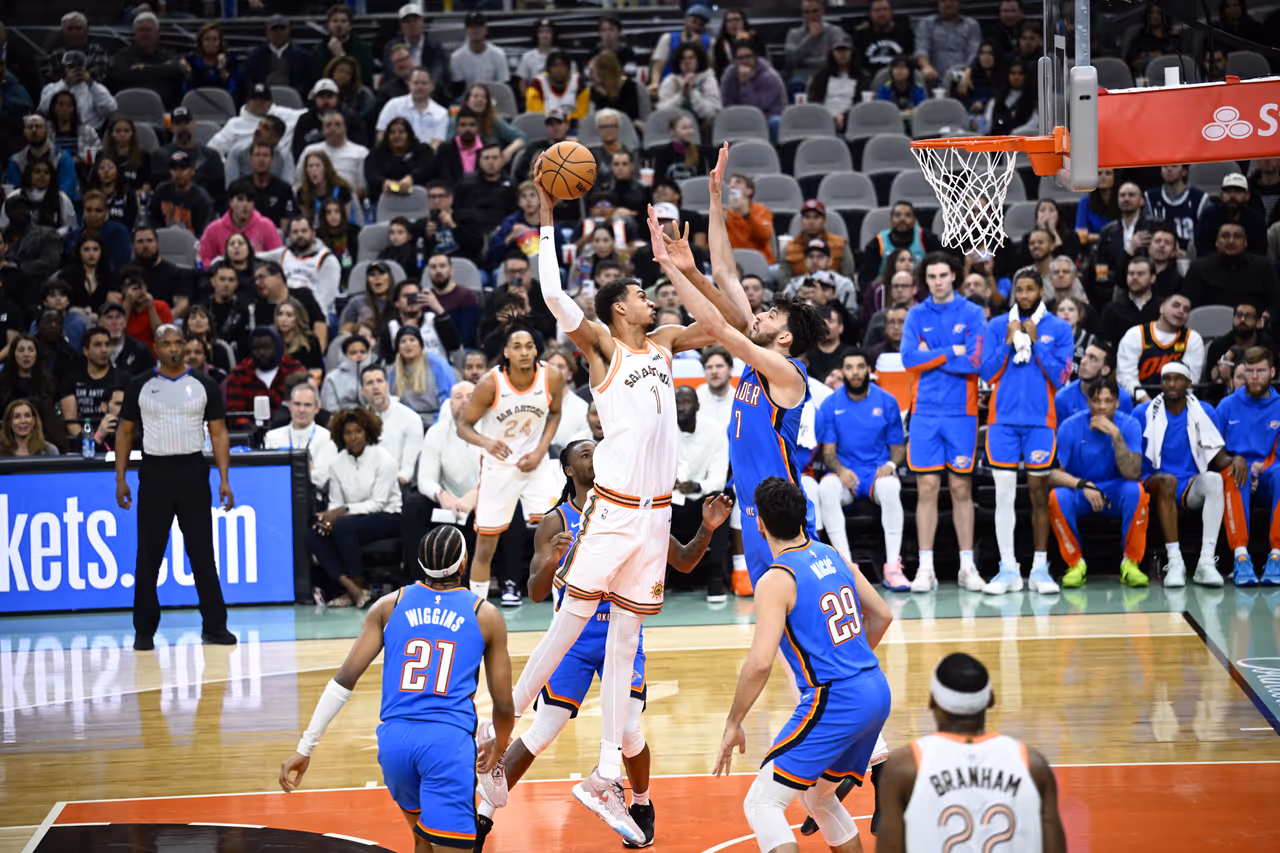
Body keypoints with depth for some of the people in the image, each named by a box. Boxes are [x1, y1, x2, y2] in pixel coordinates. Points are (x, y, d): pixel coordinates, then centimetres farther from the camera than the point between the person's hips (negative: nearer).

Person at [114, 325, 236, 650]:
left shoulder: (204, 386, 4)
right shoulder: (140, 386, 4)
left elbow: (219, 433, 4)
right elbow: (125, 431, 8)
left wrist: (224, 480, -5)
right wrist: (120, 478, 0)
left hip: (193, 471, 0)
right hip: (154, 472, 0)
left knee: (203, 553, 2)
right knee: (148, 556, 2)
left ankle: (214, 626, 9)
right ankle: (145, 631, 8)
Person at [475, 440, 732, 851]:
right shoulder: (555, 523, -6)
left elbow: (683, 562, 6)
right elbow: (536, 593, -12)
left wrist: (707, 529, -11)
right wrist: (551, 562, -32)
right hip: (574, 637, -1)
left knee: (629, 731, -6)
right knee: (542, 732, -4)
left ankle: (641, 807, 23)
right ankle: (483, 816, 4)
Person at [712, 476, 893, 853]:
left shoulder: (776, 580, -13)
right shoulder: (832, 555, 10)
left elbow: (760, 662, -20)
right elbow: (882, 616, 19)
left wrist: (733, 724, -11)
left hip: (833, 702, -8)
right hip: (876, 693, 8)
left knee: (761, 804, -4)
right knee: (818, 798, 27)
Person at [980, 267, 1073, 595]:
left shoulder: (1059, 329, 5)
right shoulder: (998, 326, 9)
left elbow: (1060, 377, -4)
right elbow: (988, 374, 4)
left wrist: (1035, 341, -9)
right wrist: (1009, 341, -6)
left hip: (1040, 420, -1)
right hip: (1003, 418, 1)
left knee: (1039, 494, 2)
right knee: (1003, 494, -2)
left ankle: (1040, 568, 8)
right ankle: (1008, 569, 2)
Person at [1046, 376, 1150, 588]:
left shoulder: (1129, 425, -12)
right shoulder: (1071, 426, -13)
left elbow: (1132, 474, -24)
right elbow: (1053, 473, -16)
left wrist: (1115, 434, -32)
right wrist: (1082, 485, -33)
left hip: (1115, 493, 0)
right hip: (1079, 493, 0)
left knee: (1136, 491, -32)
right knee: (1057, 497, -33)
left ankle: (1131, 563, -19)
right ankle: (1075, 564, -14)